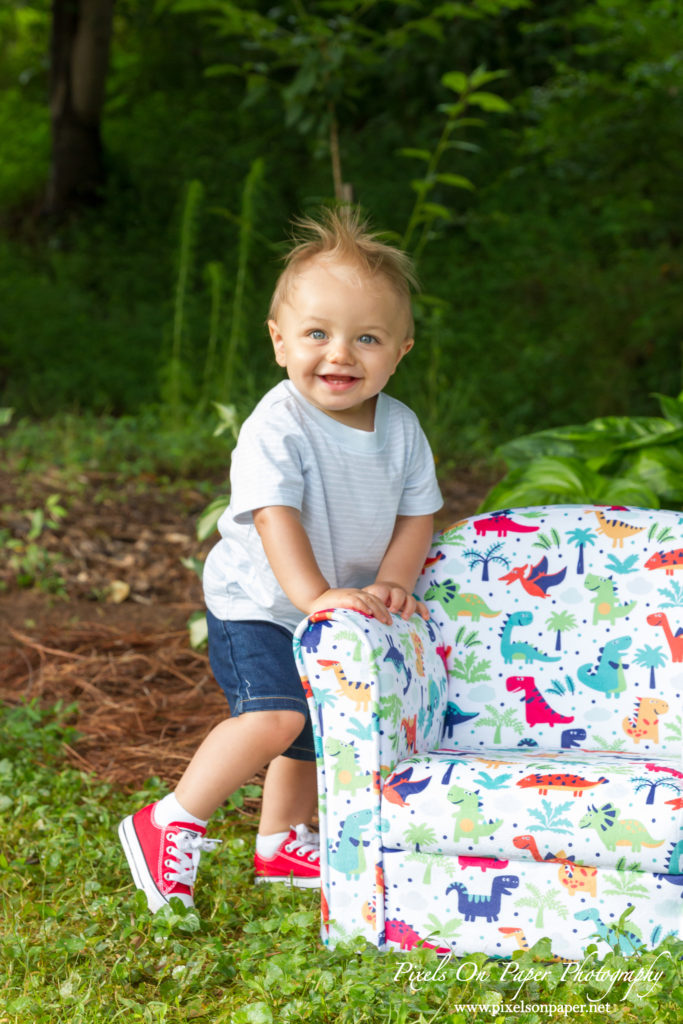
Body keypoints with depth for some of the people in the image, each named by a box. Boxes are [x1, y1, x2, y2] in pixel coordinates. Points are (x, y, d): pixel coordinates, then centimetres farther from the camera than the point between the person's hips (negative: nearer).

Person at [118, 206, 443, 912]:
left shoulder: (401, 429, -5)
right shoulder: (276, 427, -25)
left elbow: (417, 513, 0)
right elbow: (276, 517, -34)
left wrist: (390, 583, -16)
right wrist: (314, 595, -46)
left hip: (340, 606, 7)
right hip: (256, 607, -7)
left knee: (312, 731, 19)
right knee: (276, 715, -26)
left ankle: (282, 844, 41)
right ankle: (171, 825, -13)